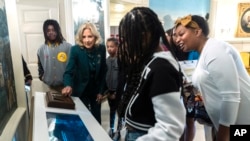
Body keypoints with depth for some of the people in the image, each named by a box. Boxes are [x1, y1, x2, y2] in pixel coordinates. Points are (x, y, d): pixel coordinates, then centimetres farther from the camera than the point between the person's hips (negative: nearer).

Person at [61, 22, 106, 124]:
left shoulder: (101, 49, -10)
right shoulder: (75, 50, -18)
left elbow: (103, 72, -1)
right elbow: (68, 71, -24)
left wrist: (101, 91, -1)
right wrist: (68, 85, -44)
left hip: (96, 90, 3)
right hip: (80, 91, -2)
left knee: (97, 119, 14)